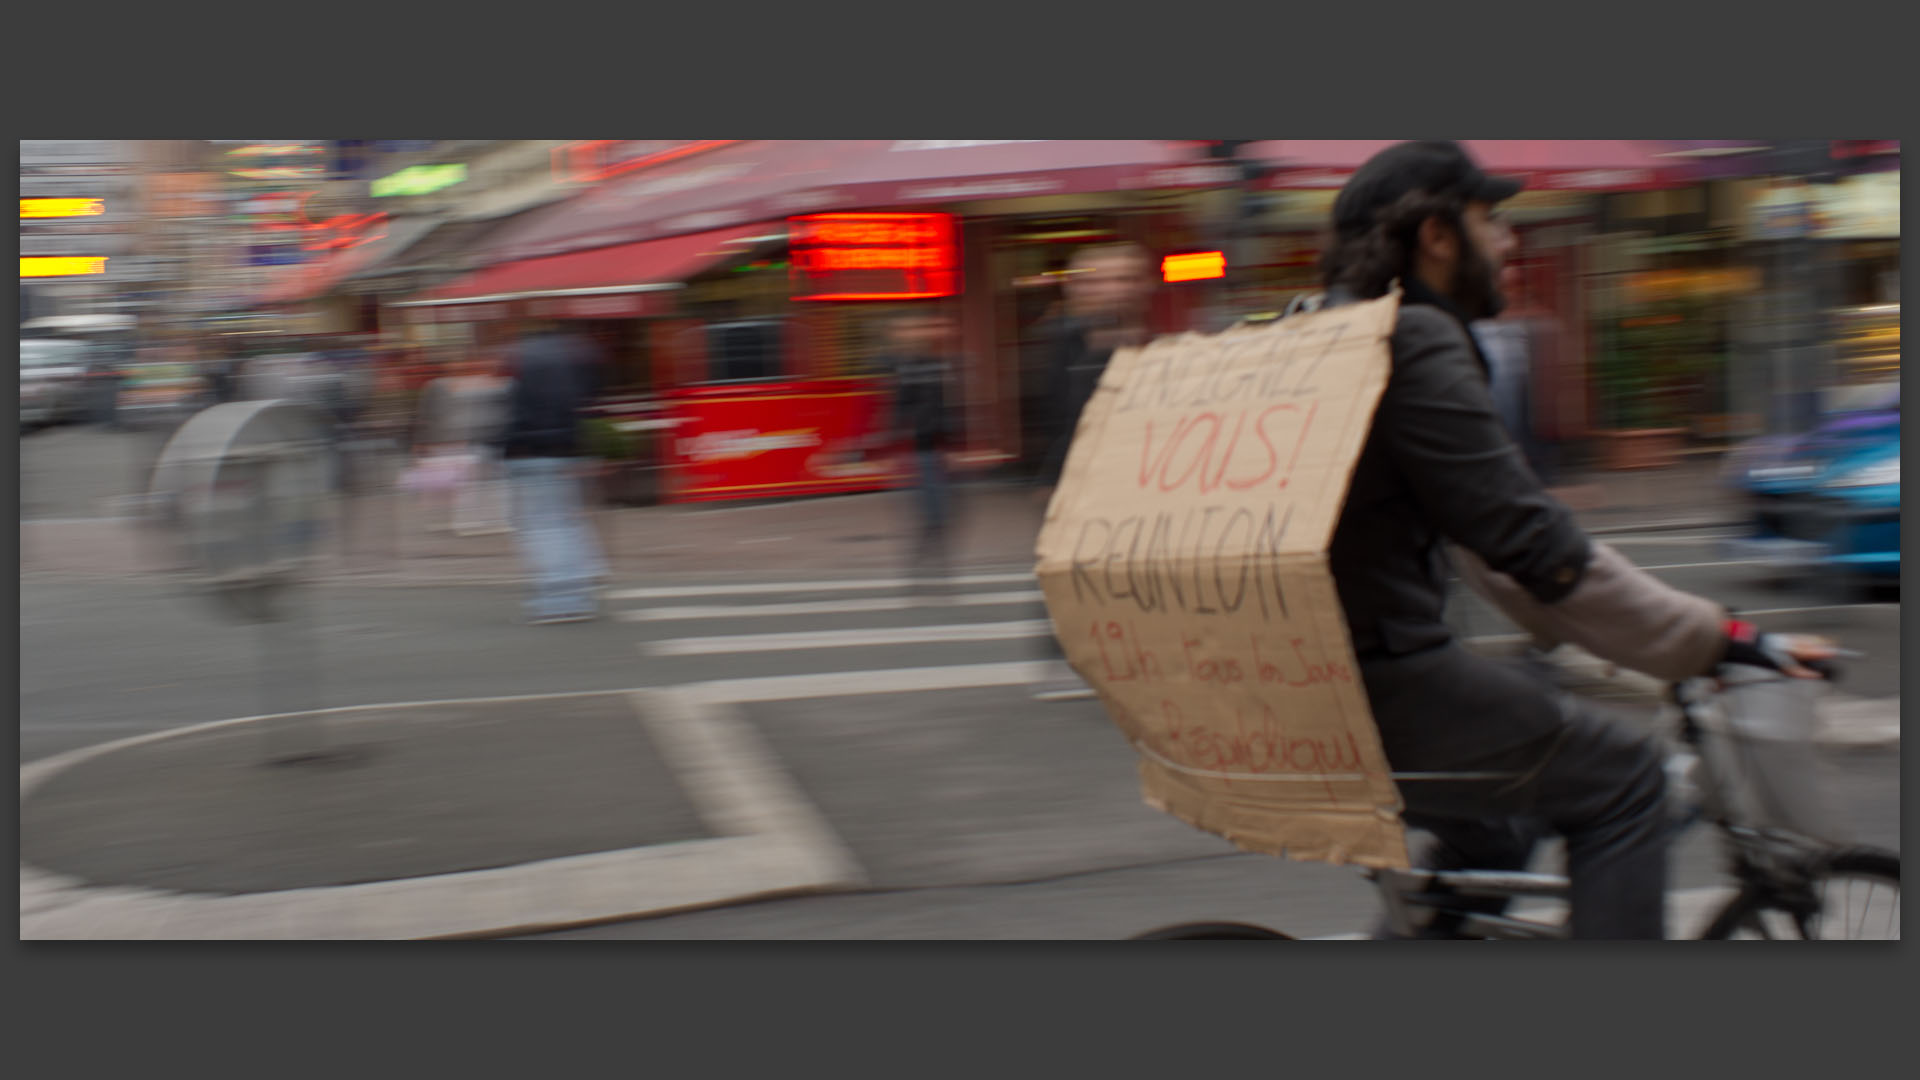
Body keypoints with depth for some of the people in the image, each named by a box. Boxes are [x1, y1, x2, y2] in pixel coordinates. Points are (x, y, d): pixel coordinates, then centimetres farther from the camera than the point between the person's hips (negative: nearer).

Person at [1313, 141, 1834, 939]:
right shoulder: (1415, 344, -13)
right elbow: (1533, 545, -17)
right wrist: (1725, 640, -11)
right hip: (1376, 687, -10)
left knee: (1491, 820, 28)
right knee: (1621, 778, 4)